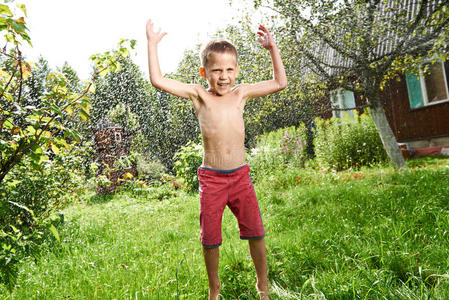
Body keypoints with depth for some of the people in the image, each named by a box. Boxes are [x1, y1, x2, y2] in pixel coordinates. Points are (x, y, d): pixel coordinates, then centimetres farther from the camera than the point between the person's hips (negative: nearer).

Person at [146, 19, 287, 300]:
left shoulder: (241, 93, 6)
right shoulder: (199, 95, -1)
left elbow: (280, 83, 12)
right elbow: (158, 80, -8)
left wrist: (273, 48, 10)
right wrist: (153, 43, -4)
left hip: (241, 176, 2)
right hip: (211, 178, -2)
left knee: (255, 233, 7)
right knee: (210, 239, 8)